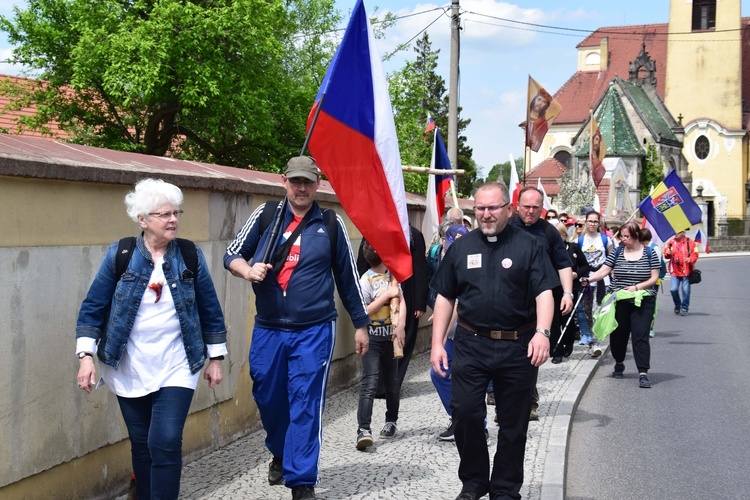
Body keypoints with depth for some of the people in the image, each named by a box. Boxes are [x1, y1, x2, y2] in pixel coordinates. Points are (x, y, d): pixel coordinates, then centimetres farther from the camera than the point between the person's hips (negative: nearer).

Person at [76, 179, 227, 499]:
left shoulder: (190, 255, -2)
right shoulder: (119, 255, -4)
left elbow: (210, 310, 6)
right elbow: (93, 308, -1)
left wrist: (215, 358, 8)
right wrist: (86, 355, -9)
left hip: (177, 368, -1)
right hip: (129, 370, 1)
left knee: (166, 442, -13)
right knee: (141, 445, 11)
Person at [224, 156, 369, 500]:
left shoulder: (331, 224, 3)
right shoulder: (265, 215, 4)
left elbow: (347, 276, 10)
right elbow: (232, 254, 8)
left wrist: (361, 323, 12)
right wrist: (248, 270, -14)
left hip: (314, 332, -2)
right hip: (268, 329, 2)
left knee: (306, 405, -5)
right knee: (268, 398, 13)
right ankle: (280, 454, 41)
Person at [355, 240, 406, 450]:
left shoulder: (391, 275, 9)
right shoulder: (366, 280, -11)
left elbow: (401, 301, 2)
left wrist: (400, 325, -14)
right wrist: (387, 295, -16)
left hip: (390, 337, 6)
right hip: (372, 339, -6)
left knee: (392, 382, 14)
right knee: (369, 384, -16)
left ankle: (391, 421, 33)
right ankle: (363, 430, -21)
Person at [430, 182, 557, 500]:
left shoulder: (527, 246, 0)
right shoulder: (461, 247, 8)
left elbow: (544, 293, -6)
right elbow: (445, 297, 12)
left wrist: (542, 332, -23)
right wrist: (437, 343, 5)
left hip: (516, 347, -1)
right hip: (470, 344, 2)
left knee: (513, 422, 7)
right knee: (464, 413, -4)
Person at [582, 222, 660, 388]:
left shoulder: (650, 254, 1)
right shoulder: (616, 253, 5)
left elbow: (654, 278, -2)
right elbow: (603, 271, -3)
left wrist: (637, 287, -15)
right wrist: (589, 279, -22)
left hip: (642, 302, -2)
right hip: (619, 302, 2)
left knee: (640, 336, -9)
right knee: (618, 334, 10)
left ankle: (643, 373, -10)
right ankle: (619, 363, 35)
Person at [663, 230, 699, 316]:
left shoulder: (690, 242, 1)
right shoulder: (671, 242, 7)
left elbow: (695, 254, -1)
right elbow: (666, 255, 10)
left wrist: (690, 259, -19)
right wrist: (667, 253, -12)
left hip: (686, 271, -2)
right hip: (674, 271, 2)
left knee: (686, 290, -1)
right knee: (673, 289, -7)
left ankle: (684, 308, 14)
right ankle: (677, 305, 20)